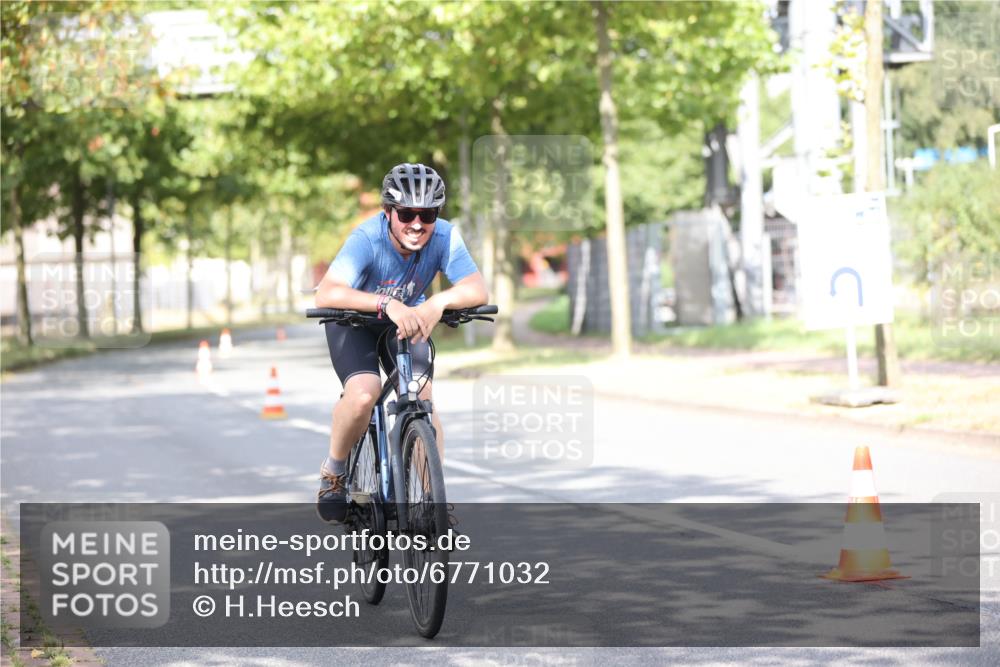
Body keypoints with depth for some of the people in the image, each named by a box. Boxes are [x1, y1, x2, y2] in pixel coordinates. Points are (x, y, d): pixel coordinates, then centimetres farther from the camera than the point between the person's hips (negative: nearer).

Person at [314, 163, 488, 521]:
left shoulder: (444, 237, -27)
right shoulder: (367, 239, -35)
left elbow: (478, 290, -35)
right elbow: (326, 294, -49)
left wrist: (438, 302, -55)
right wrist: (387, 304, -61)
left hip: (409, 320, 3)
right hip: (355, 322, -3)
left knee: (424, 400, -15)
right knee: (363, 396, -26)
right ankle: (333, 472, 1)